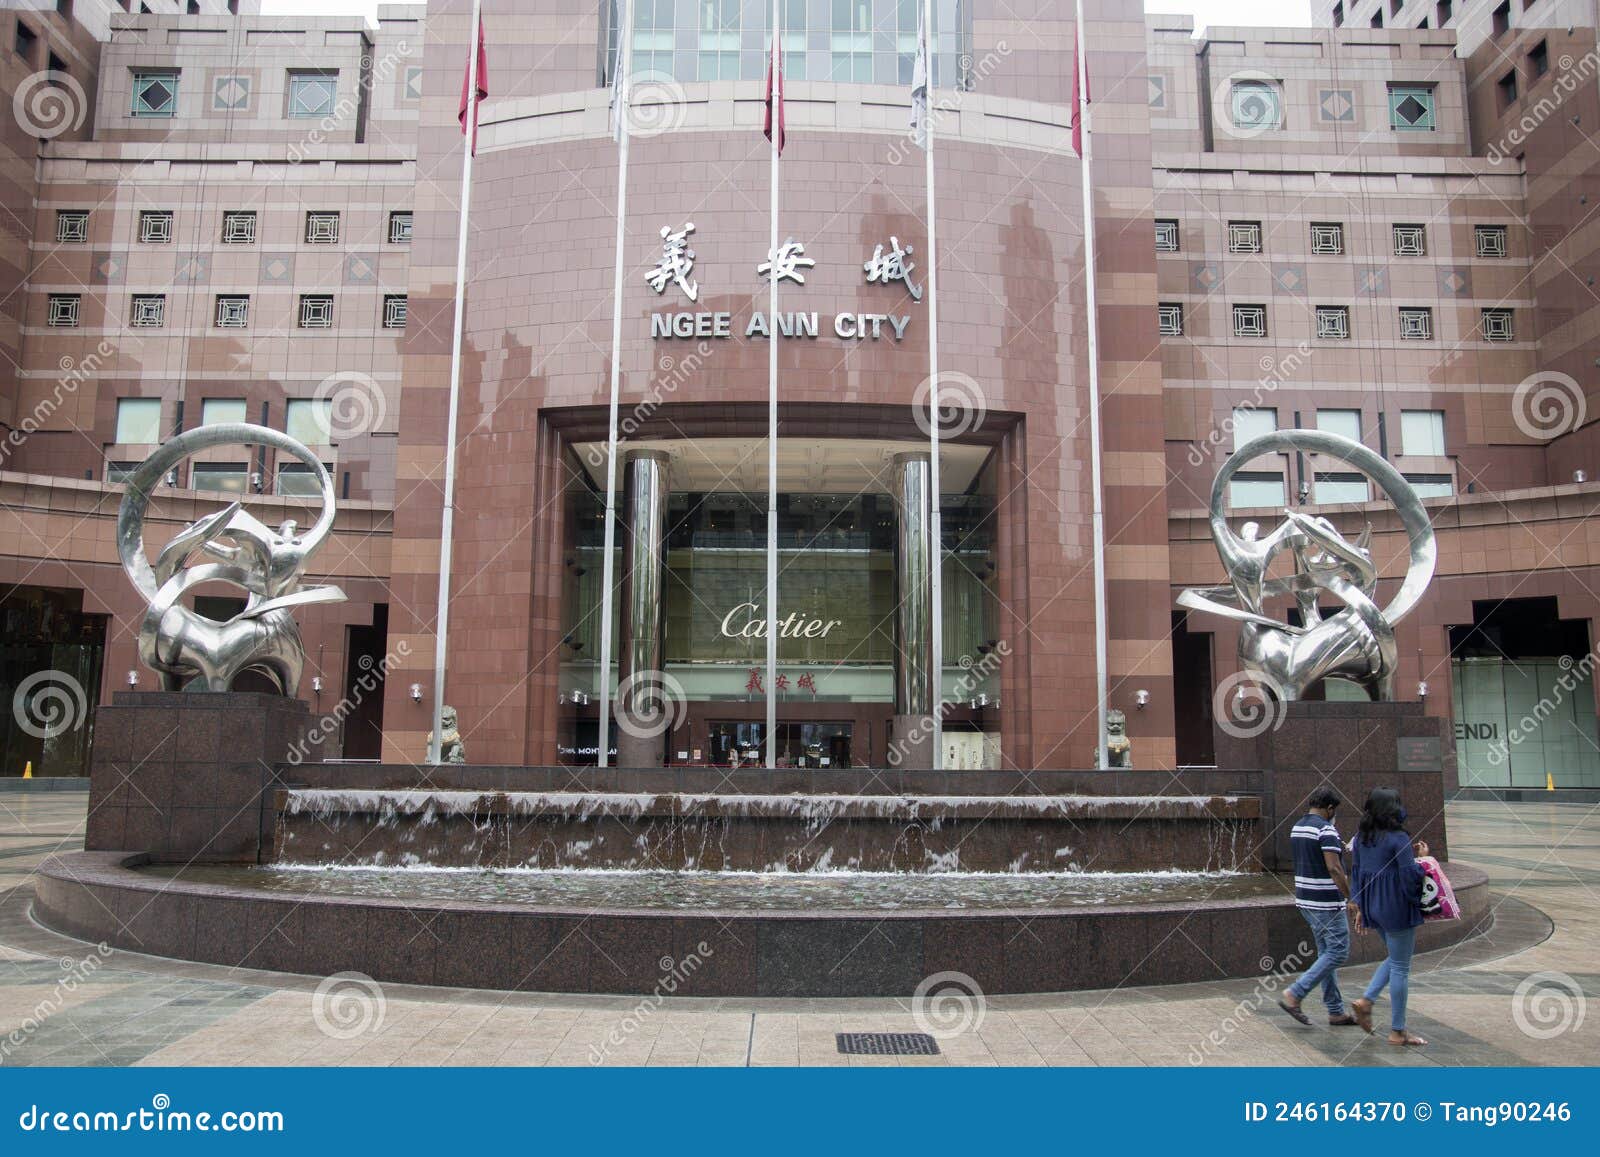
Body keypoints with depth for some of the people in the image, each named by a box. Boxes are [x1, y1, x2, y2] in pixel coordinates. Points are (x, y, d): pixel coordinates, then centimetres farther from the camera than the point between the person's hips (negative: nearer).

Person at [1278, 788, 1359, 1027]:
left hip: (1305, 899, 9)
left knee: (1326, 952, 14)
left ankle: (1336, 1011, 17)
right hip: (1327, 901, -9)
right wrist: (1351, 897, -18)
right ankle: (1295, 995, -7)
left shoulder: (1296, 827, 12)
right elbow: (1333, 868, -22)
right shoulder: (1326, 830, -16)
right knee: (1338, 952, -3)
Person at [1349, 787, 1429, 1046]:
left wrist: (1360, 908, 17)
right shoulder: (1398, 839, -17)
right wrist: (1422, 858, -1)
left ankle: (1366, 1000, 11)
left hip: (1372, 907, 7)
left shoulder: (1361, 837, 5)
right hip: (1397, 908, -7)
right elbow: (1411, 876, -19)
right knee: (1400, 968, 4)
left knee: (1396, 959, 24)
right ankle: (1397, 1031, 12)